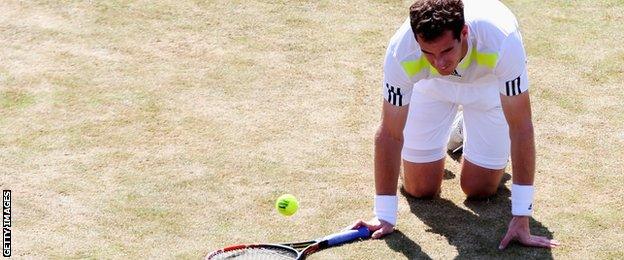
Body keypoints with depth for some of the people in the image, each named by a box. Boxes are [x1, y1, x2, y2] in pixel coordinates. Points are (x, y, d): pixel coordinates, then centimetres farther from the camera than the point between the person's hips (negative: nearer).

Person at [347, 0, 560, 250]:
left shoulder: (503, 40, -45)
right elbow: (390, 134, -29)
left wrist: (521, 219, -38)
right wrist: (384, 217, -26)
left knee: (479, 189, 1)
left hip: (488, 81, -1)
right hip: (431, 85, 1)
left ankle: (468, 130, 29)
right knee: (420, 189, 1)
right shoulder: (401, 52, -40)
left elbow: (521, 128, -39)